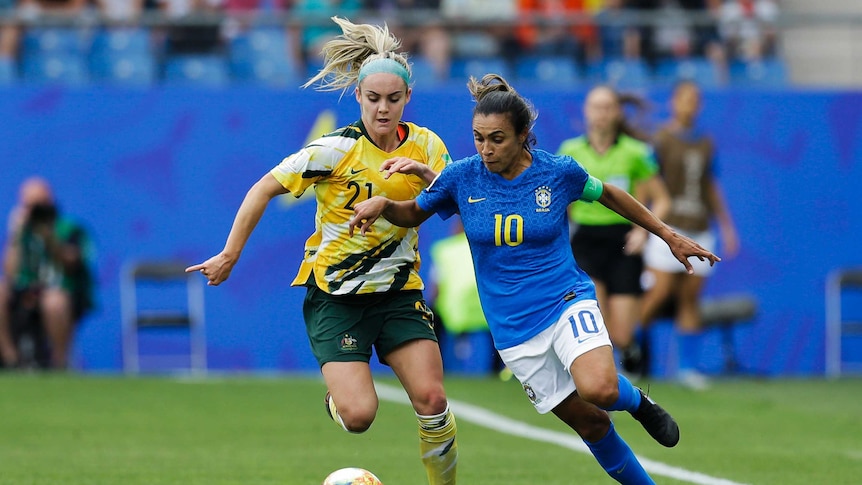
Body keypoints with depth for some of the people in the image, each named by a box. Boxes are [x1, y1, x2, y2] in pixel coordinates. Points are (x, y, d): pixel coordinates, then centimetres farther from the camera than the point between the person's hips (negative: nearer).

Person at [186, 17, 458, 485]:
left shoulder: (426, 147, -1)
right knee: (359, 415, -16)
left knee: (431, 399, -13)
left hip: (398, 291, 3)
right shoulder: (337, 149, -15)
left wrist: (425, 173, -20)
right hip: (334, 294, -3)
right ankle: (337, 398, 21)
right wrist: (230, 255, -7)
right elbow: (264, 189, -8)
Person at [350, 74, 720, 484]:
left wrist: (668, 235, 17)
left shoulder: (559, 171, -8)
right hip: (512, 325, 2)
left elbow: (608, 196, 10)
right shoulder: (461, 177, -6)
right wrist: (383, 205, -13)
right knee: (588, 423, 3)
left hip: (567, 300, -2)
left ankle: (636, 401, 5)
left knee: (598, 390, -30)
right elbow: (414, 213, 10)